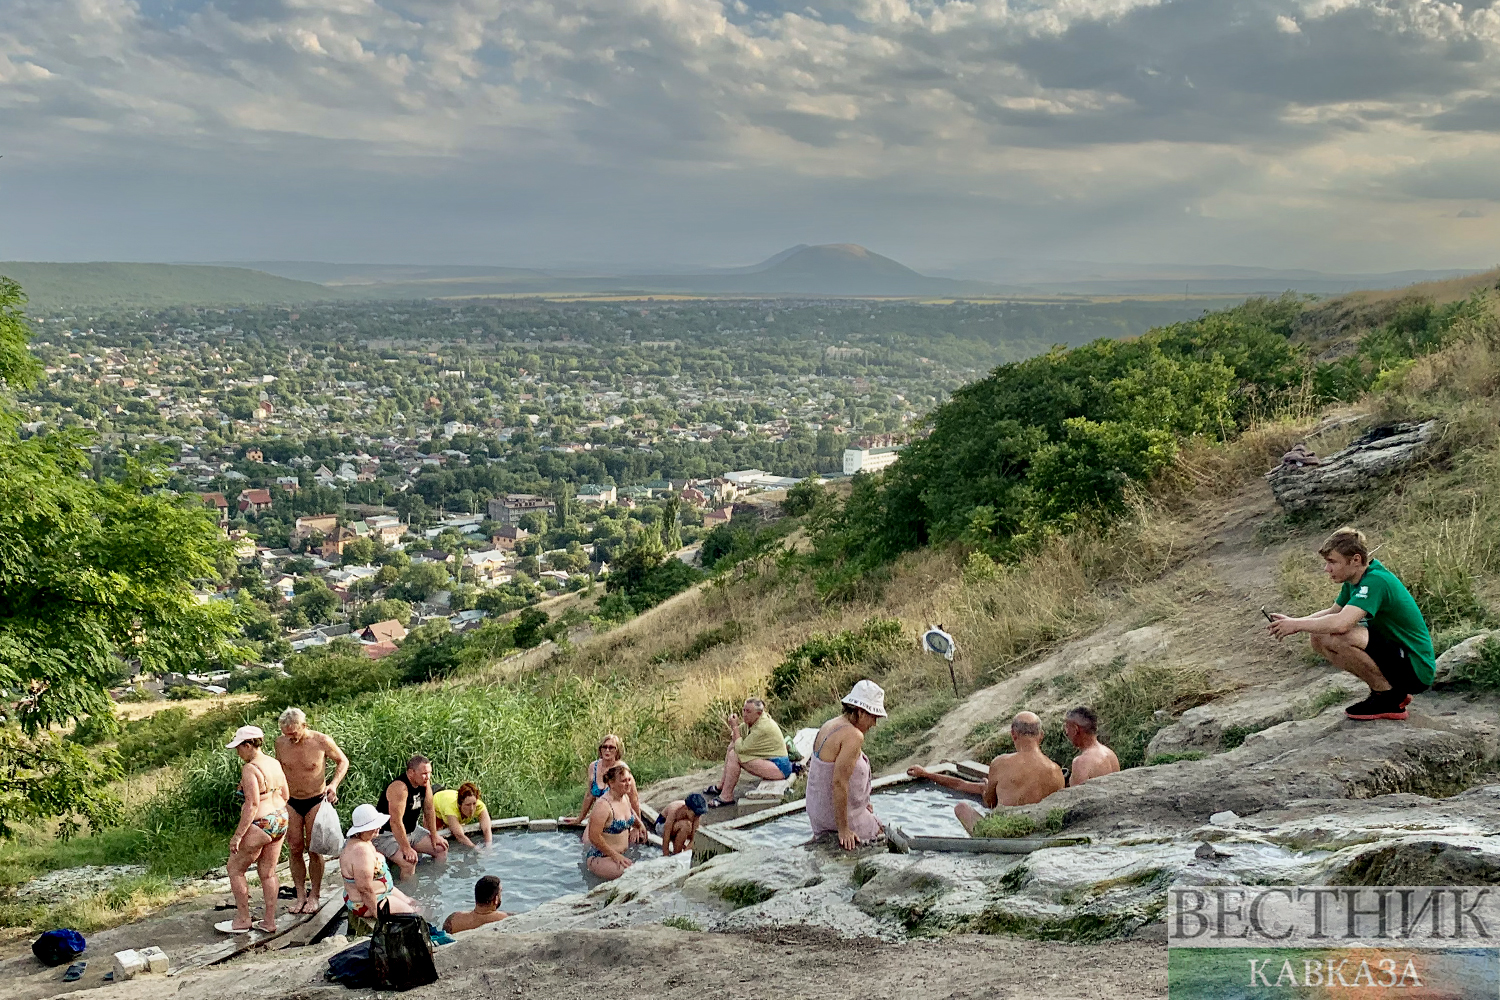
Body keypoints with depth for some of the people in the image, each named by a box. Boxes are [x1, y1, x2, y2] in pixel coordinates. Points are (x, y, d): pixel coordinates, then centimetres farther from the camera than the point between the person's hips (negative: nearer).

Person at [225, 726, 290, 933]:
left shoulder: (249, 769, -18)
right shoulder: (274, 763, 8)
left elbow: (252, 804, -23)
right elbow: (284, 796, 14)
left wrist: (238, 835, -20)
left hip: (259, 826, -8)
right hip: (280, 822, 8)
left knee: (235, 869, 10)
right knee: (268, 873, 16)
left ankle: (242, 920, 15)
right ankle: (269, 921, 20)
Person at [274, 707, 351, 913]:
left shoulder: (322, 741, -15)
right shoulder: (281, 743, -6)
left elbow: (343, 761, 0)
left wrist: (334, 784, -15)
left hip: (316, 801, -3)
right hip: (291, 803, 3)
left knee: (314, 850, 0)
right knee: (295, 850, 4)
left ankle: (314, 896, 11)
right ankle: (300, 895, 13)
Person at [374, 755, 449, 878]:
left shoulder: (425, 782, -6)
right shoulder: (399, 788, -31)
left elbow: (429, 810, 7)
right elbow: (395, 822, -31)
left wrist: (434, 836, 7)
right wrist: (406, 848, -27)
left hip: (411, 830, 9)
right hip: (387, 834, -9)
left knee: (442, 848, 6)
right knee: (409, 862, -30)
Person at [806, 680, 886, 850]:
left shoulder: (830, 725, 5)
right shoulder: (853, 736, -24)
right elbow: (839, 782, -28)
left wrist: (861, 802, 16)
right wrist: (843, 829, -23)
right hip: (841, 813, -8)